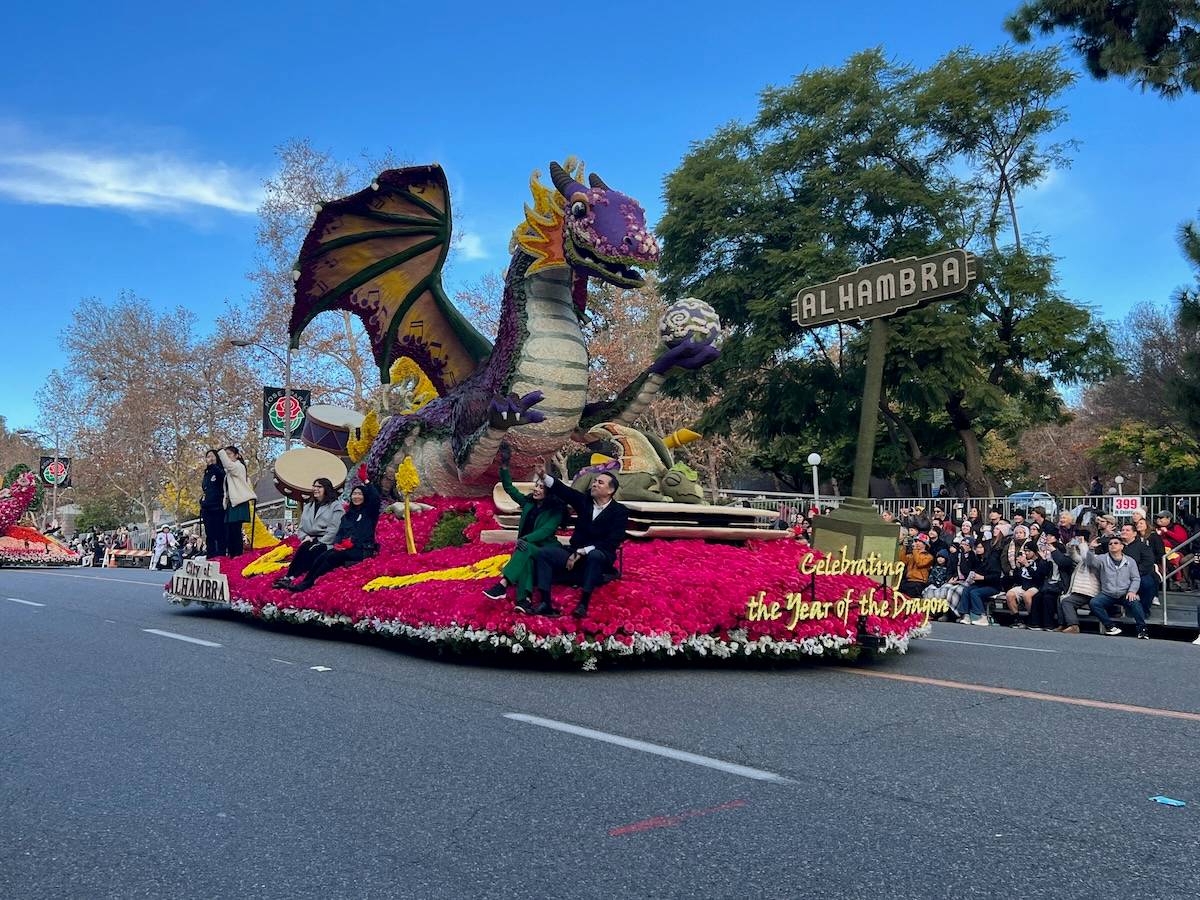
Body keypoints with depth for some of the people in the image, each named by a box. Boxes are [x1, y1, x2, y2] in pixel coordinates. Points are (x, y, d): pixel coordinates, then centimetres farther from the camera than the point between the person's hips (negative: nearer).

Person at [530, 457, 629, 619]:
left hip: (600, 556, -5)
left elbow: (612, 543, -16)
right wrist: (544, 476, -24)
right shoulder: (585, 500, 6)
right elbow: (564, 491, -8)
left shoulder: (620, 511, -8)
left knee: (594, 556, -39)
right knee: (544, 553, -15)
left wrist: (583, 552, -21)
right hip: (575, 553, 5)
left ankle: (583, 604, -35)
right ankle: (545, 604, -26)